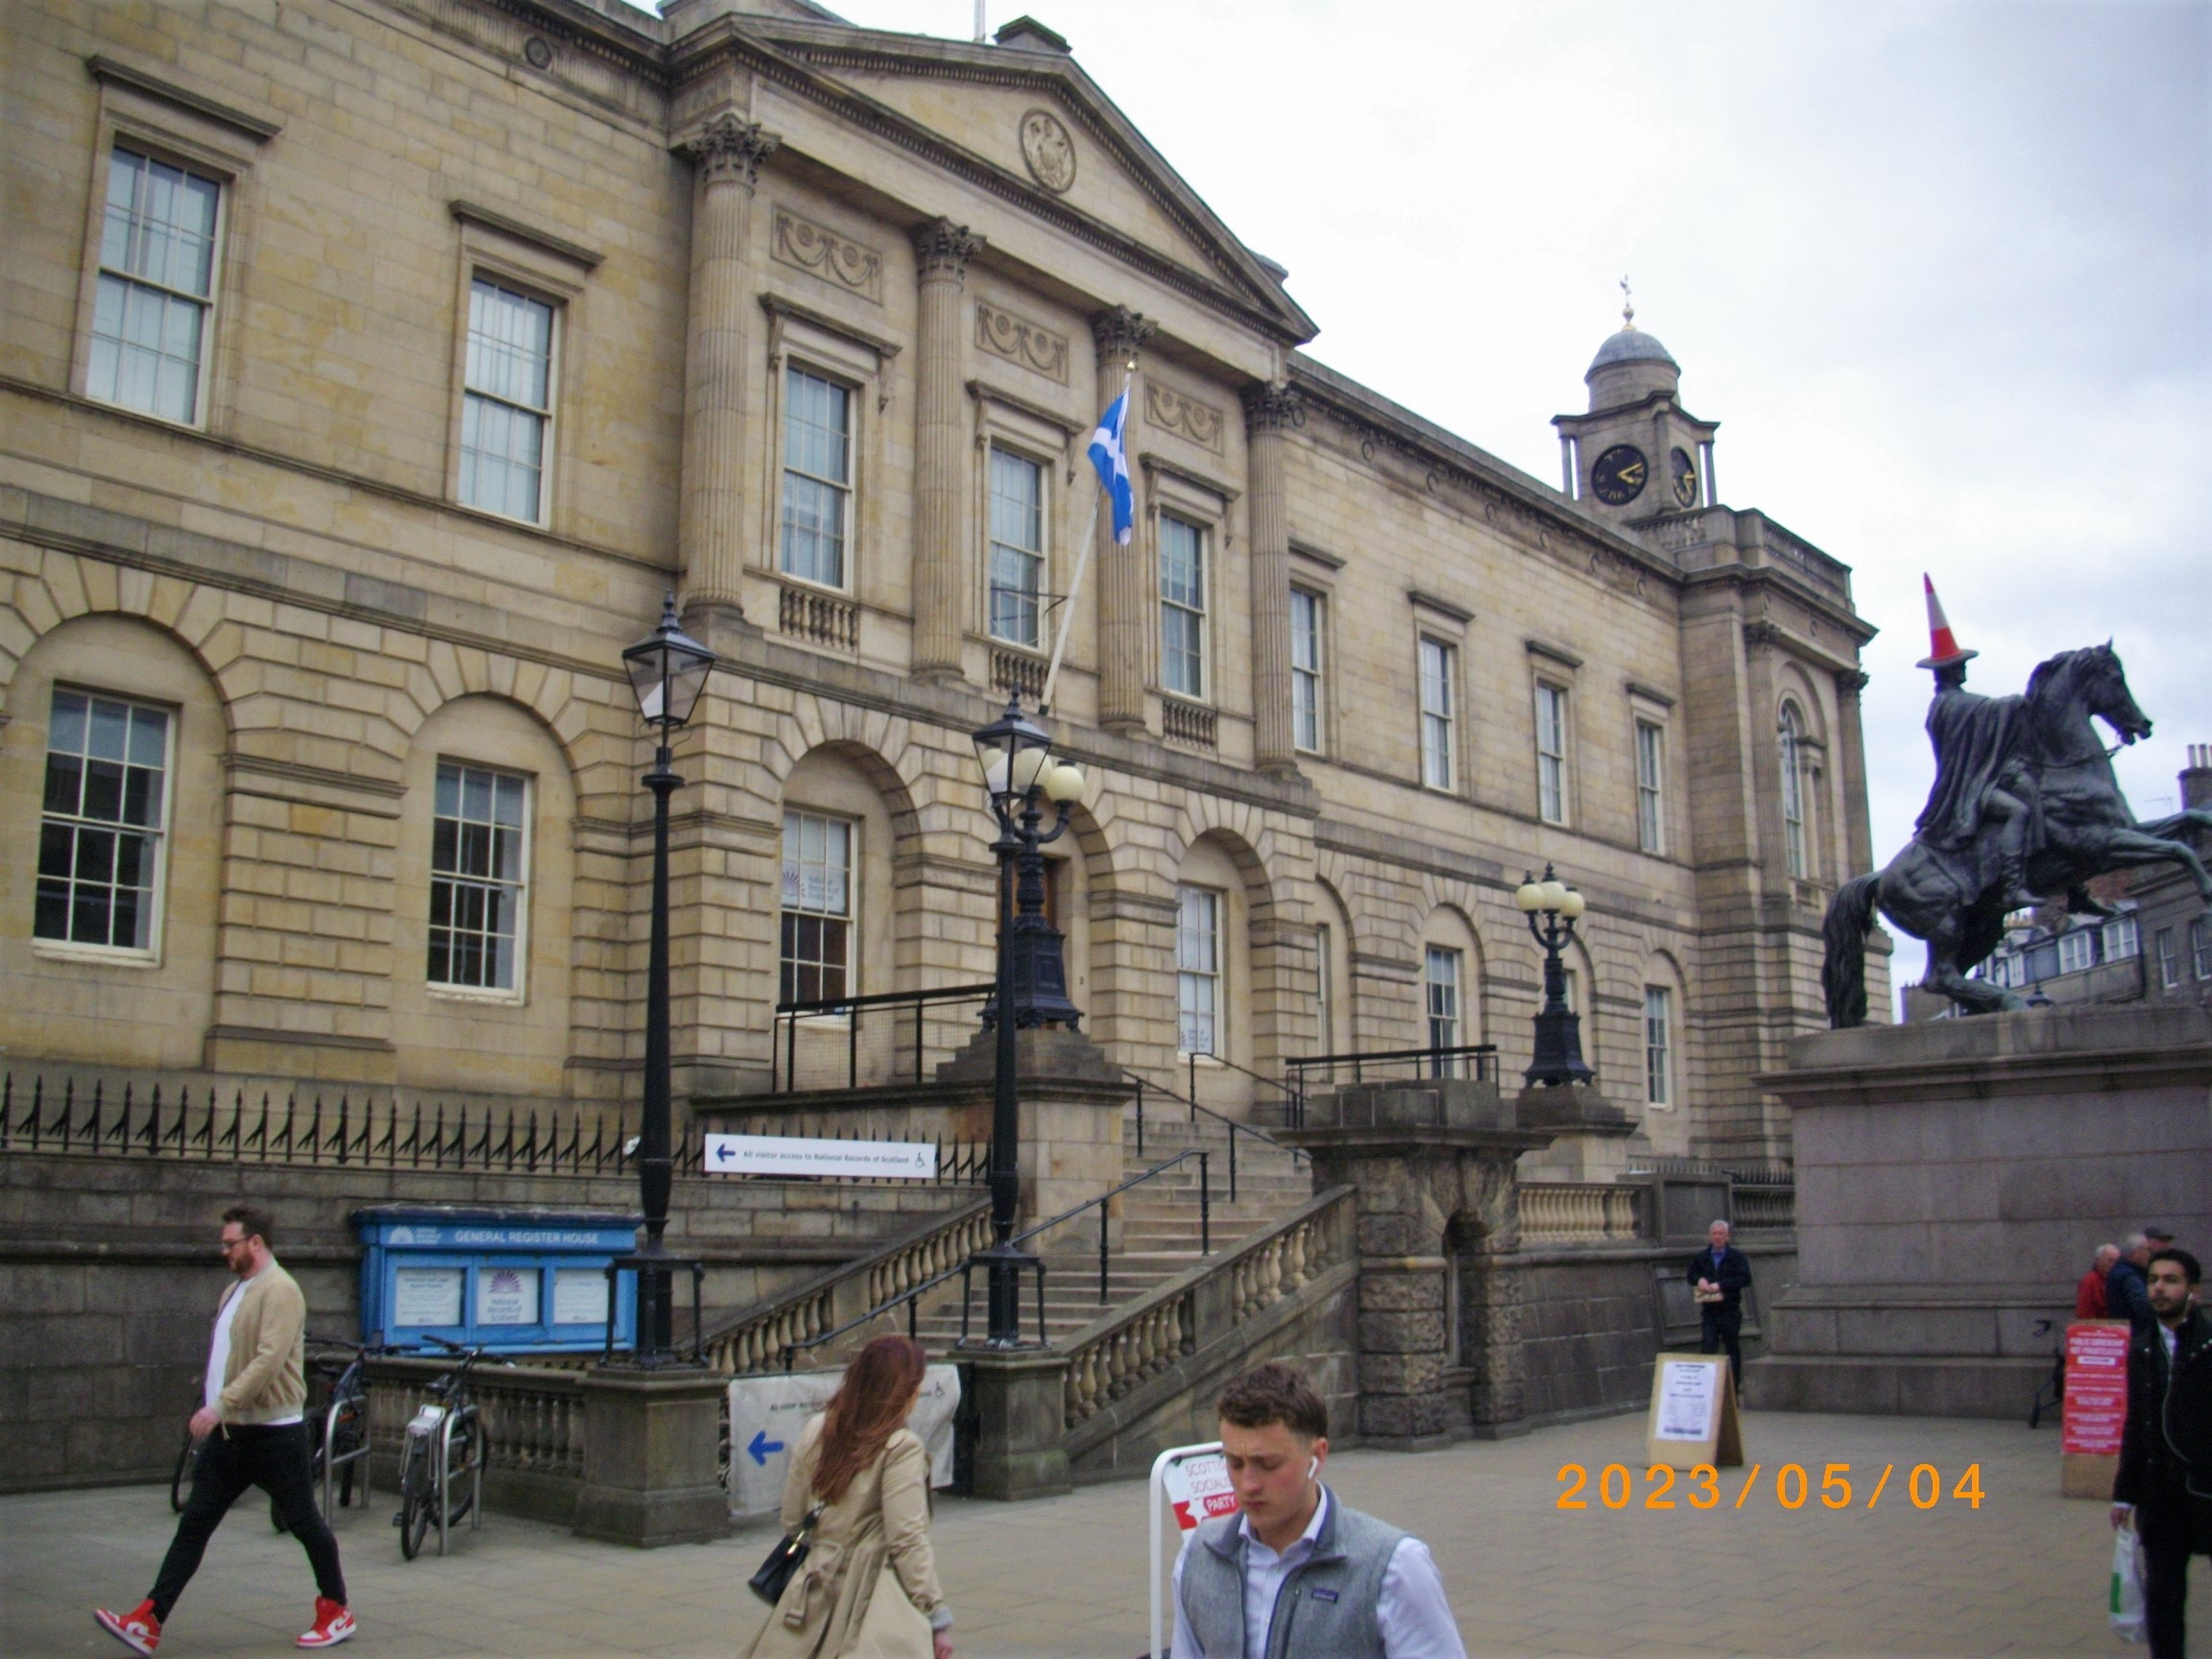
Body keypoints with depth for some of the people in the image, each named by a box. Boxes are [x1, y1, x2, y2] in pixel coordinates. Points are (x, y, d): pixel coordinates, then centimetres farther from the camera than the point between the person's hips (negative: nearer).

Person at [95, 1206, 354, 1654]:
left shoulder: (279, 1291, -17)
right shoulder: (235, 1292, 14)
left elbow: (270, 1359, -27)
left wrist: (220, 1404, -31)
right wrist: (218, 1411, 20)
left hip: (274, 1434, -9)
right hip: (229, 1432, 9)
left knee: (305, 1524, 4)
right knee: (193, 1525, 4)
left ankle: (336, 1613, 17)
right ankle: (148, 1622, 3)